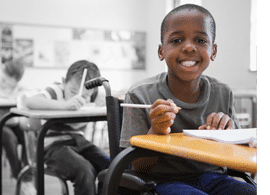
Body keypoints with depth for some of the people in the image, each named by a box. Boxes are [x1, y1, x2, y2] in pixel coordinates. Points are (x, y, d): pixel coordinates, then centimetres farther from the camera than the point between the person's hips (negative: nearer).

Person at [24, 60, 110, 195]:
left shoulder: (90, 96, 4)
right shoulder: (57, 91, -13)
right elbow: (29, 102, -32)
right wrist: (64, 105, -42)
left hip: (78, 140, 6)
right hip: (54, 144, -6)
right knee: (84, 170, -30)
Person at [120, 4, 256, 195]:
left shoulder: (223, 94, 1)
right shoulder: (140, 95, -10)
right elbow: (139, 168, -7)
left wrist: (228, 134, -12)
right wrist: (155, 132, -27)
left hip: (213, 177, 4)